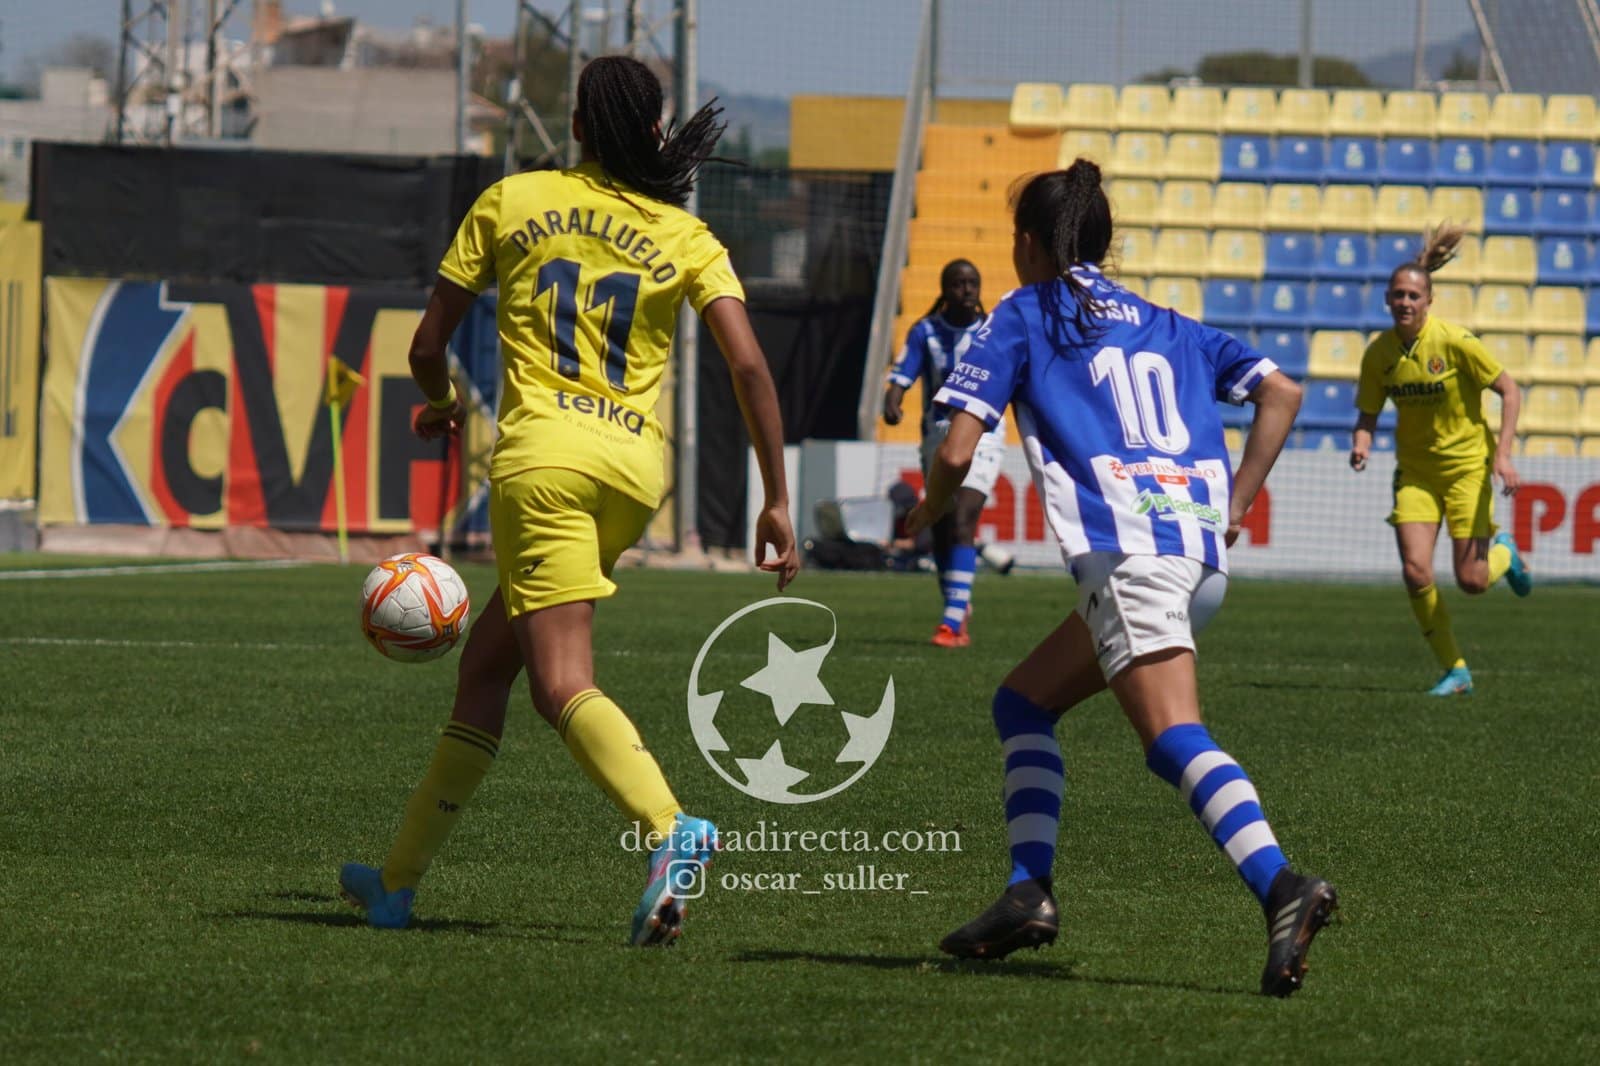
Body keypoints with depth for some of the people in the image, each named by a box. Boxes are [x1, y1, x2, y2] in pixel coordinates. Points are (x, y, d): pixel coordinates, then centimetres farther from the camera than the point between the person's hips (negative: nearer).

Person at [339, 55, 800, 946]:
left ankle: (671, 828, -41)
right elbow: (750, 365, -2)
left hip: (545, 453, -4)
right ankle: (401, 877, 23)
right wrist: (778, 500, 2)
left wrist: (441, 403, 35)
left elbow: (427, 347, 12)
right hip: (638, 469, 4)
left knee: (564, 686, -14)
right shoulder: (685, 237, 11)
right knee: (486, 665, 17)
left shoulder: (510, 203, 9)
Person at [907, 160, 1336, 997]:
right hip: (1201, 556, 7)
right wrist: (1236, 505, 19)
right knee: (1023, 704, 20)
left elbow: (957, 451, 4)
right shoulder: (1165, 325, 27)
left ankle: (1282, 887, -41)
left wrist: (929, 512, 24)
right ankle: (1029, 891, 9)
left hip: (1127, 551, -7)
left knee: (1175, 739, -21)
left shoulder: (1023, 317, 11)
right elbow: (1280, 392, 18)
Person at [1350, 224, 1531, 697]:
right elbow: (1368, 414, 5)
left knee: (1472, 581, -6)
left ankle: (1503, 553, 32)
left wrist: (1503, 454, -20)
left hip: (1466, 466, -3)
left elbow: (1509, 391, -11)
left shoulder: (1455, 342, -18)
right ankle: (1455, 670, 4)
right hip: (1415, 470, 3)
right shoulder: (1379, 353, -6)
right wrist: (1361, 444, -18)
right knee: (1415, 572, -13)